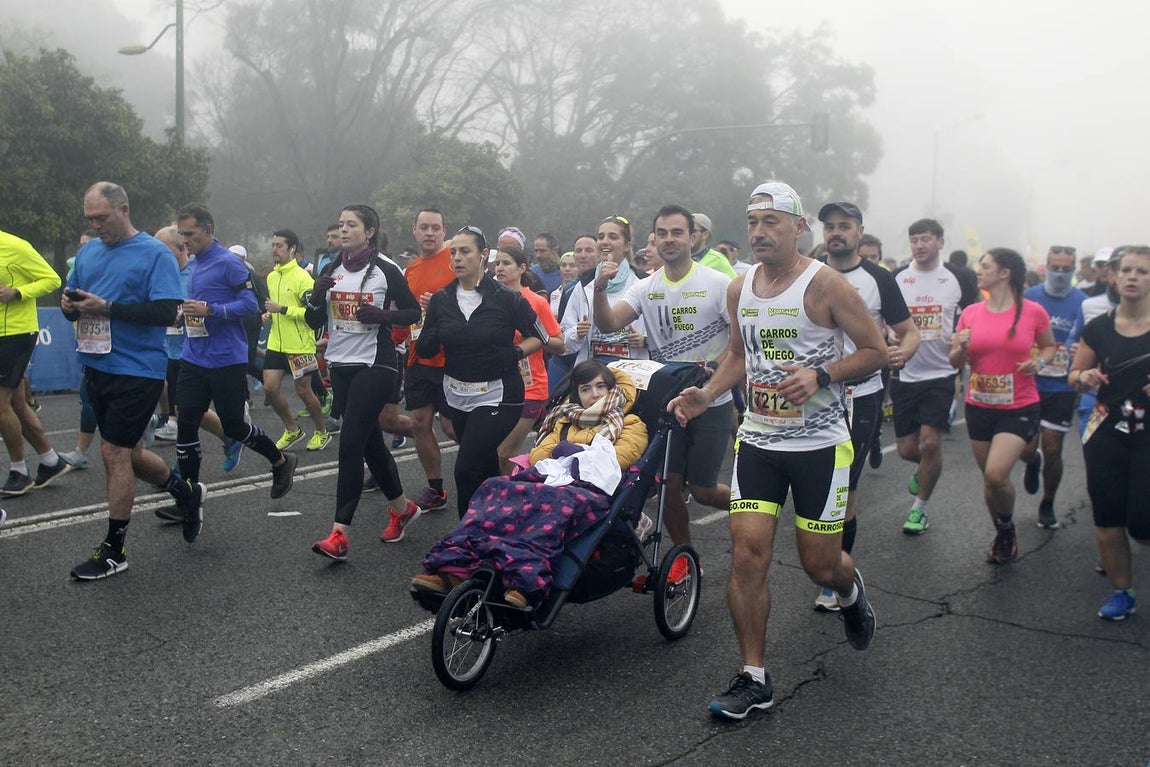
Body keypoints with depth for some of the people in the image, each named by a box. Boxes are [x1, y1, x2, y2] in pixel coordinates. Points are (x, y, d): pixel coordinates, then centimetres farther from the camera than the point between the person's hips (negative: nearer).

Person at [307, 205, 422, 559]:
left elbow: (413, 312, 0)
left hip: (375, 365, -6)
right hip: (340, 365, 6)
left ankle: (339, 534, -13)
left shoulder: (385, 270, -5)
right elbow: (313, 322, 10)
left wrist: (381, 315, -17)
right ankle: (402, 507, 31)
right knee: (370, 441, 13)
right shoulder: (332, 270, 10)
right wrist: (316, 296, -9)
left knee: (351, 442, -13)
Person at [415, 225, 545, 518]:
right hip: (457, 395, 5)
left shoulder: (507, 298, -9)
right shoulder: (441, 299, 2)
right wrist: (424, 323, -11)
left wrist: (514, 354, -11)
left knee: (467, 469, -14)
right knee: (486, 468, 16)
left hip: (497, 396, -5)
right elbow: (426, 351, 5)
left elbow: (539, 337, 2)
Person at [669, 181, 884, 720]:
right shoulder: (739, 289, 6)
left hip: (819, 444, -4)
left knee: (820, 565, 4)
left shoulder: (824, 284, -10)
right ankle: (754, 679, 7)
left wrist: (821, 376, -23)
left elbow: (875, 351, -7)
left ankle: (850, 592, 43)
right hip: (758, 439, 4)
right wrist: (706, 395, 4)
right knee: (747, 555, -6)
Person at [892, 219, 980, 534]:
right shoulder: (896, 279, 2)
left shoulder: (958, 279, 1)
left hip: (941, 374, -2)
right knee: (907, 449, 5)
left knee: (930, 443, -10)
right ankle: (924, 468, 42)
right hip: (904, 375, 2)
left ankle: (920, 507, 11)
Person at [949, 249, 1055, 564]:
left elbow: (1049, 346, 11)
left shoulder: (1033, 312, -8)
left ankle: (1008, 528, 12)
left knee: (995, 474, -19)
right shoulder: (970, 313, 1)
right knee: (989, 478, 12)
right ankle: (1003, 536, 36)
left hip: (1020, 407, -4)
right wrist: (960, 348, -15)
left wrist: (1040, 362, -10)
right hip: (979, 406, 4)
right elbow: (956, 363, 7)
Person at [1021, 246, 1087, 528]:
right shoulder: (1028, 298, -2)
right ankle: (1033, 461, 39)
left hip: (1061, 388, 0)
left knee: (1052, 451, 3)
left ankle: (1048, 505, 25)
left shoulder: (1082, 303, -4)